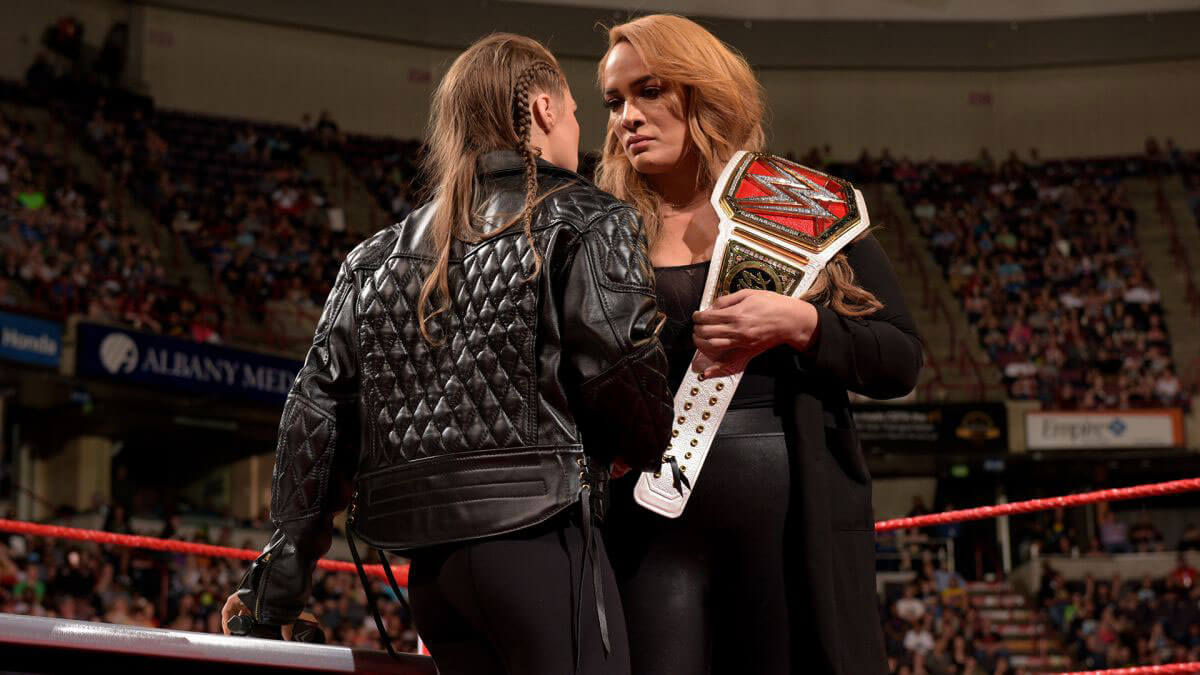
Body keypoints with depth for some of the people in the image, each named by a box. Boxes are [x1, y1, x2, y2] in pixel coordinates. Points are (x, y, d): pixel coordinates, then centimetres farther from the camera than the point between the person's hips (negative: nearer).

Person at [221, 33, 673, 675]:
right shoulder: (586, 221, 2)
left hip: (428, 565, 7)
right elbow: (617, 368, -13)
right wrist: (662, 455, 7)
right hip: (536, 541, -7)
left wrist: (275, 586, 17)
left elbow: (315, 416, 14)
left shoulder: (376, 257, 19)